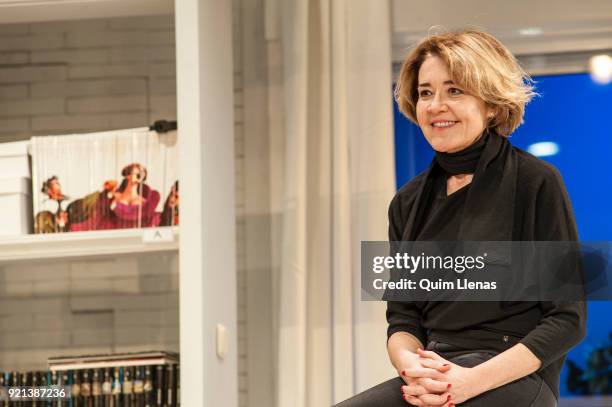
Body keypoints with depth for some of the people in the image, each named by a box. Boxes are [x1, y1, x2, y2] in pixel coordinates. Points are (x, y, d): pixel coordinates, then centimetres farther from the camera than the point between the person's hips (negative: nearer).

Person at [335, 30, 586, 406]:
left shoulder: (536, 182, 0)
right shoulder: (409, 202, 17)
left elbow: (568, 320, -4)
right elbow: (402, 316, 14)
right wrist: (410, 364, -10)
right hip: (432, 376, 5)